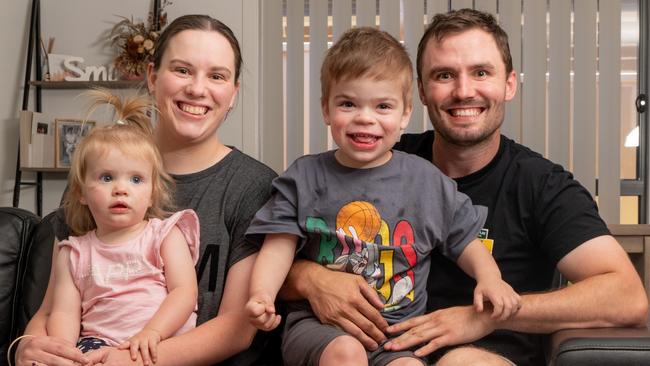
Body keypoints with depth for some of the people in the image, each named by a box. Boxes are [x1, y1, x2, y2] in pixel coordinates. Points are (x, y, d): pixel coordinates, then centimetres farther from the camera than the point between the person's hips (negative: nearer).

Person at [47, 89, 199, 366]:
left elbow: (184, 292, -2)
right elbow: (64, 312, 7)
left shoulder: (165, 234, 9)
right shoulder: (74, 252, 16)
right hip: (101, 343, 1)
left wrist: (152, 332, -18)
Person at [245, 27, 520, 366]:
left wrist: (489, 276, -4)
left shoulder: (427, 180, 6)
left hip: (397, 329, 1)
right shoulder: (304, 177, 3)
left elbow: (464, 240, 15)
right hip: (319, 324, 0)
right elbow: (279, 246, -1)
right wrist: (261, 295, -20)